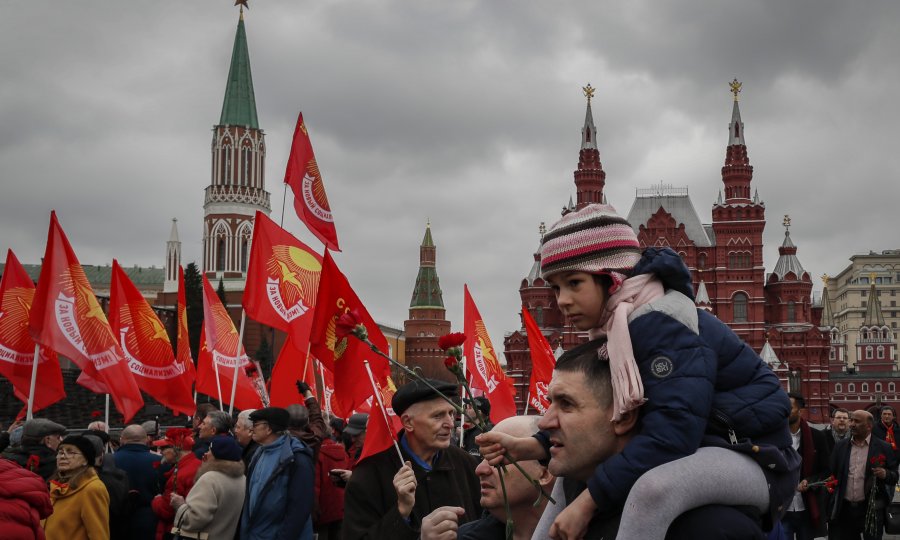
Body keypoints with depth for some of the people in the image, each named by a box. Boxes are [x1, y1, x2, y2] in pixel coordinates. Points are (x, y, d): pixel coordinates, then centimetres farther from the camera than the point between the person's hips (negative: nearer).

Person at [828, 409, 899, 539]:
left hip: (872, 509, -3)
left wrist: (885, 474, -20)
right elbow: (833, 474, 11)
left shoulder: (883, 448, 0)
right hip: (845, 508, 3)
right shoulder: (840, 446, 8)